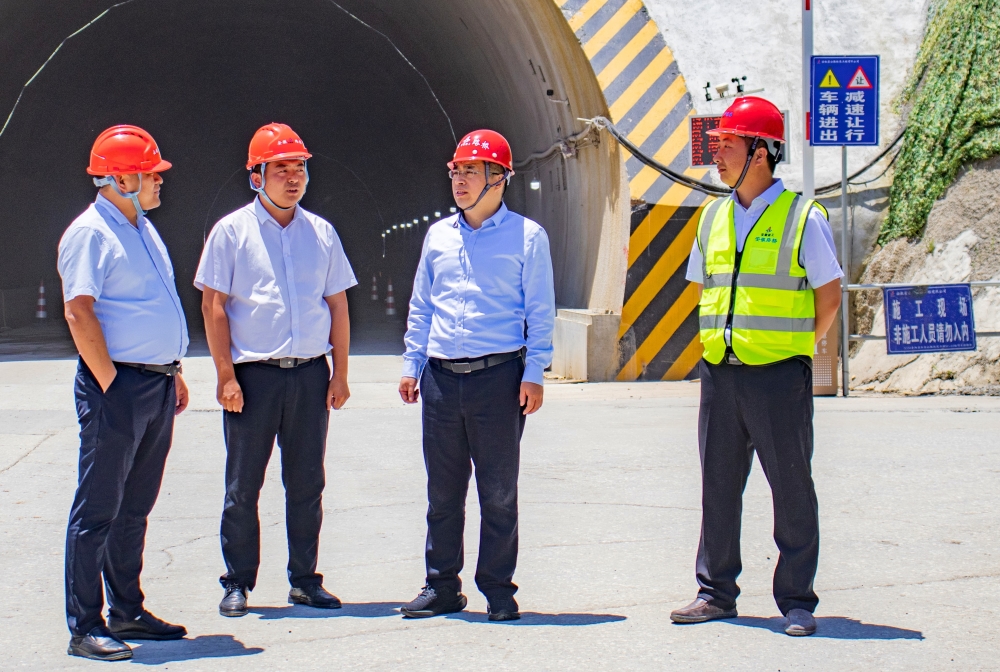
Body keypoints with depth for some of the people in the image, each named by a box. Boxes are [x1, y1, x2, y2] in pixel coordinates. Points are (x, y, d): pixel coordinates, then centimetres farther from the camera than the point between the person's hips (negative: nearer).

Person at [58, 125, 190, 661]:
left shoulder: (143, 230, 18)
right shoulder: (90, 233, -10)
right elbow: (79, 312, -17)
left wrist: (173, 375, 20)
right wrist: (110, 383, -19)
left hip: (157, 384, 9)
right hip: (117, 385, -9)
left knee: (134, 509, 15)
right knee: (98, 511, -4)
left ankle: (127, 612, 23)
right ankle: (84, 627, 0)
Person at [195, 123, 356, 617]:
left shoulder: (321, 233, 11)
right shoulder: (232, 231, 1)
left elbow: (337, 305, 13)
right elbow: (213, 306, -2)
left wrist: (340, 373, 6)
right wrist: (226, 376, -9)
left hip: (311, 374, 3)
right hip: (253, 373, -3)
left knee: (306, 483, 7)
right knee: (242, 487, 2)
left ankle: (305, 580, 17)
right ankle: (238, 583, 11)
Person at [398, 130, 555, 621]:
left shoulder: (526, 236, 1)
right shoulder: (438, 235, 13)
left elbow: (539, 312, 1)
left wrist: (533, 373, -6)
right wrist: (411, 366, 13)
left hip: (499, 377, -4)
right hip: (442, 377, 4)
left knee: (499, 492, 1)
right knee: (442, 490, 8)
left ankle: (498, 588, 12)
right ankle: (442, 585, 17)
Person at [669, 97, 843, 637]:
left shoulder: (802, 217, -5)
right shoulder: (713, 217, 11)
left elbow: (828, 294, -1)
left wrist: (794, 349, 3)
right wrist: (722, 342, 13)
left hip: (779, 375, -5)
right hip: (719, 373, 5)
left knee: (792, 490, 2)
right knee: (718, 487, 10)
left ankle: (796, 601, 10)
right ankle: (716, 592, 20)